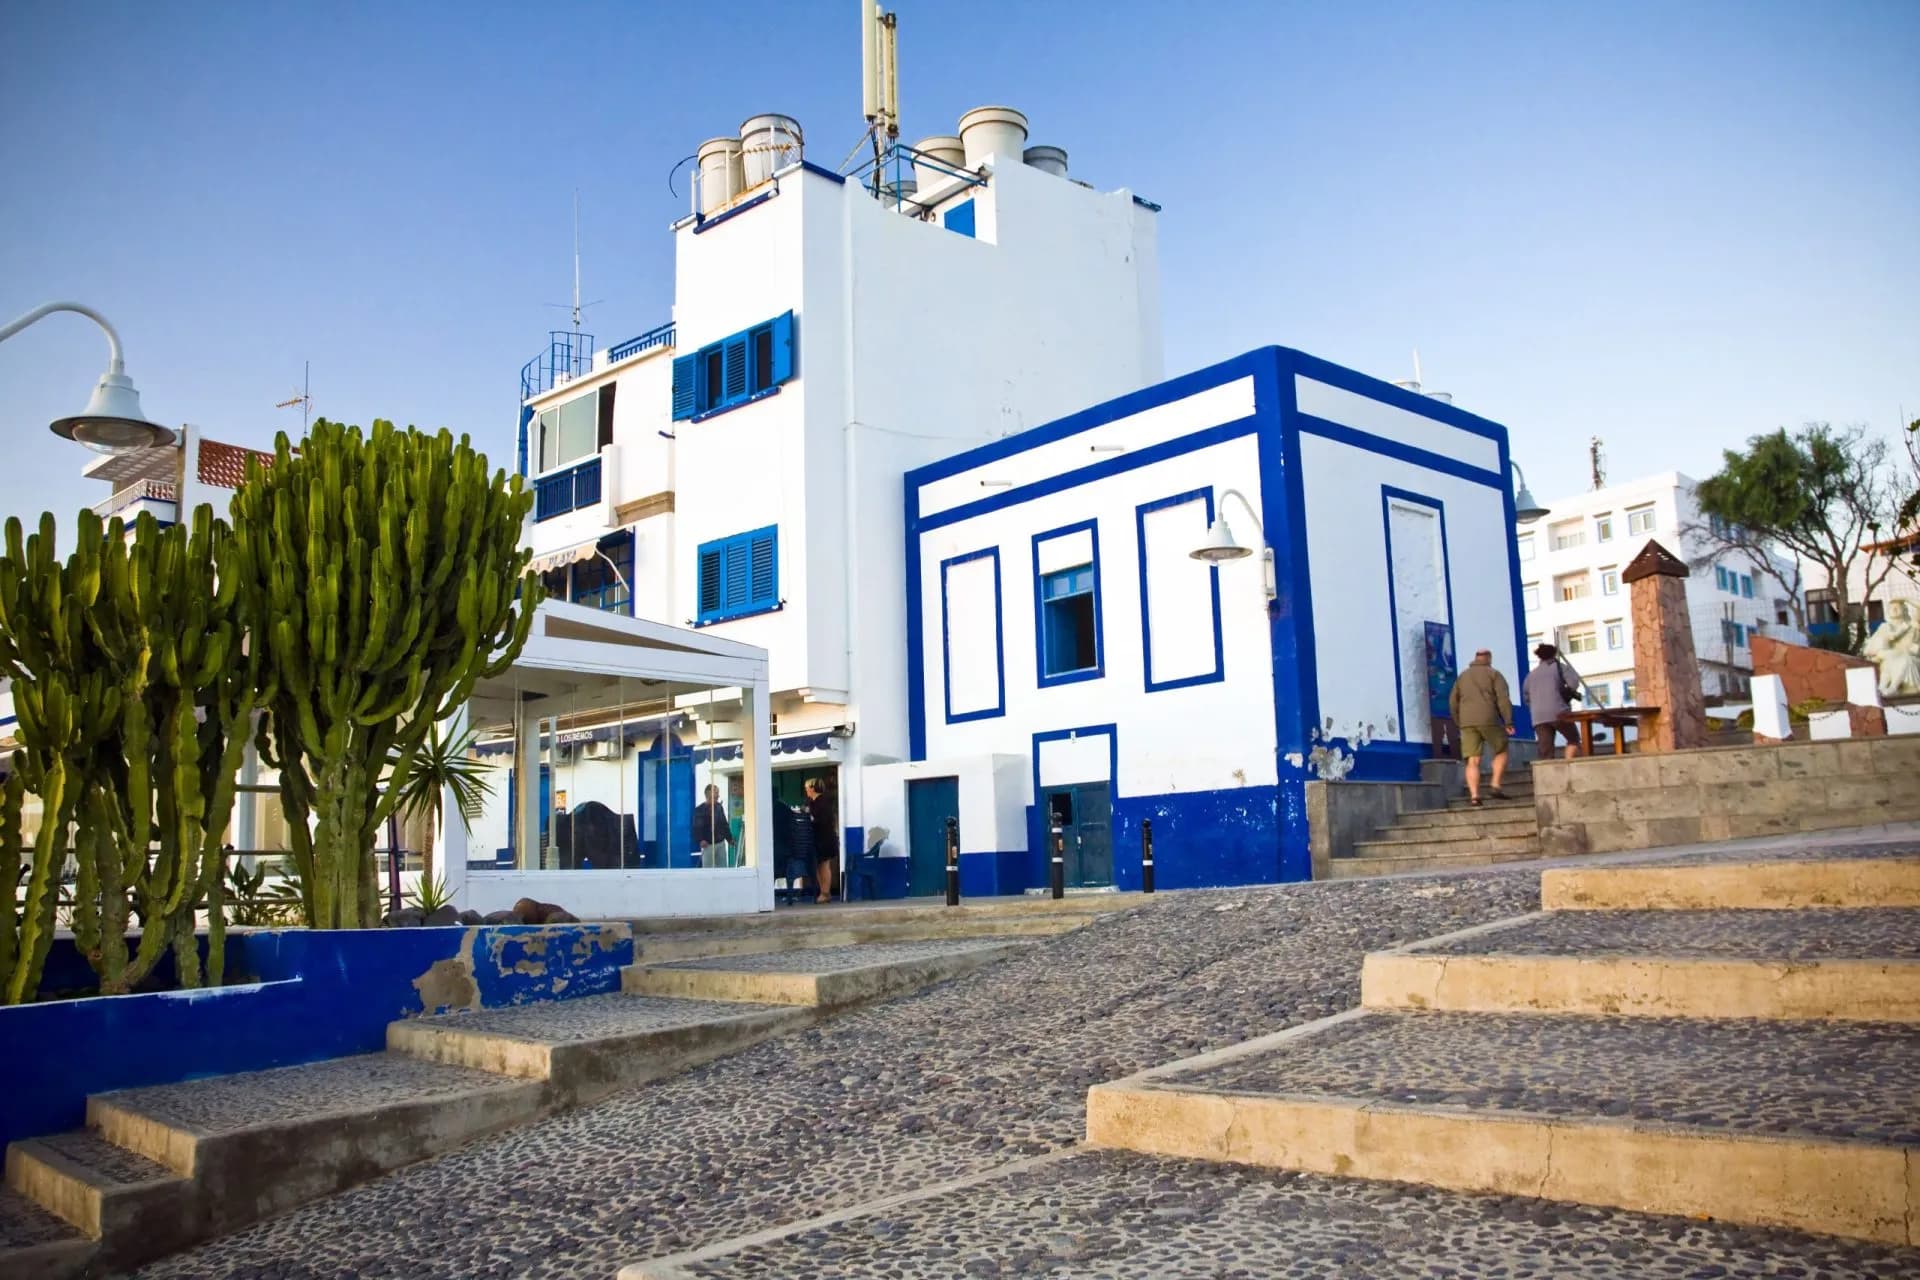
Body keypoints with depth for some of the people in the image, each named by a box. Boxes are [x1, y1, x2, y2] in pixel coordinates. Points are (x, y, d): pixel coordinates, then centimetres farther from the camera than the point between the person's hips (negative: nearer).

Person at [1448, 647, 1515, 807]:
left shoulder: (1463, 676, 20)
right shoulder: (1494, 674, 7)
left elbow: (1453, 702, 16)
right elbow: (1503, 699, -6)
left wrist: (1459, 723, 23)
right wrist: (1509, 722, -7)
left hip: (1467, 722, 3)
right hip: (1488, 720, -3)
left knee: (1473, 761, -1)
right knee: (1501, 752, 16)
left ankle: (1474, 795, -15)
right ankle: (1496, 786, 2)